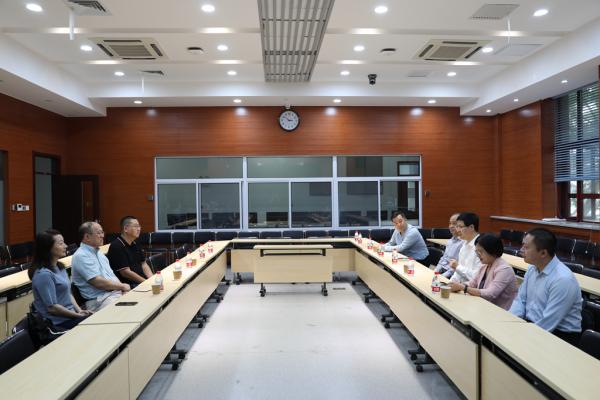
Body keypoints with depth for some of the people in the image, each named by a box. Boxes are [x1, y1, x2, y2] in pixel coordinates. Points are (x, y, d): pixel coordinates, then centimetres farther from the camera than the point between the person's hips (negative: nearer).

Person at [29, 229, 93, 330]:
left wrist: (80, 310, 1)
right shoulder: (43, 274, -17)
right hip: (59, 323, -8)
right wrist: (78, 315, -13)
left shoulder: (59, 267, 10)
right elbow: (52, 307, -19)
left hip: (71, 314, 8)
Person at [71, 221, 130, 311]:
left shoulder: (98, 252, 19)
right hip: (99, 300, -9)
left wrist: (122, 288, 3)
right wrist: (122, 286, -8)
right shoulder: (81, 256, -10)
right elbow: (98, 282, -17)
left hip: (117, 292, 9)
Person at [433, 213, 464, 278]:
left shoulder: (463, 243, -15)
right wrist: (435, 272, 5)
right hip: (441, 270, 8)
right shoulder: (450, 240, 14)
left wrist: (443, 276, -18)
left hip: (451, 275, -8)